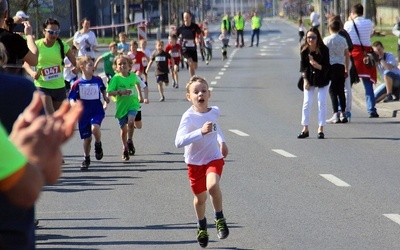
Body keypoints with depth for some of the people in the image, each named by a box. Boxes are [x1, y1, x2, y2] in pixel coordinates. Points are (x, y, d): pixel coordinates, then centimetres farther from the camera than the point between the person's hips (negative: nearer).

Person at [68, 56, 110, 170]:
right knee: (87, 138, 6)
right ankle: (86, 159, 28)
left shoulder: (98, 80, 1)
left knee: (95, 128, -29)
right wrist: (73, 103, -25)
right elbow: (71, 98, -5)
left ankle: (98, 144, 2)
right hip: (84, 114, 0)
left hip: (97, 111, 0)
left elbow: (103, 88, 23)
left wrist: (105, 96, 7)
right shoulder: (77, 84, -8)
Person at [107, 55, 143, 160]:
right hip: (121, 105, -1)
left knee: (131, 122, -25)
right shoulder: (116, 78, -10)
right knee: (123, 129, 7)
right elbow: (109, 93, -14)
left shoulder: (133, 76, 0)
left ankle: (130, 141, -3)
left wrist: (140, 95, 25)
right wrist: (120, 92, -28)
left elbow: (137, 83, 24)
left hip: (133, 103, 1)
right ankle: (125, 149, 27)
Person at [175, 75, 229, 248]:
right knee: (200, 197, 11)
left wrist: (222, 141, 15)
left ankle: (219, 218, -2)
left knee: (212, 186, -27)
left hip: (214, 158, 1)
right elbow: (179, 142, -37)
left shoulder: (214, 112, -6)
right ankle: (202, 226, 41)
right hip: (195, 162, -1)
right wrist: (201, 132, -45)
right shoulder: (188, 117, -22)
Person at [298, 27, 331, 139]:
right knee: (306, 103, 1)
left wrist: (318, 66, -37)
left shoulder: (324, 50, -20)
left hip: (322, 79, -2)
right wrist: (305, 79, -11)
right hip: (309, 78, 2)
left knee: (322, 103, -2)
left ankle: (320, 129, 6)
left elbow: (327, 67, -18)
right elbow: (303, 66, -4)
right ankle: (305, 129, 9)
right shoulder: (304, 49, -12)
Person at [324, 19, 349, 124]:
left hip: (331, 66, -4)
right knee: (341, 91, 10)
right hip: (341, 66, 4)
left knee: (333, 91, -3)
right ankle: (343, 114, 11)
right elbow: (347, 55, 8)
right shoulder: (343, 40, 6)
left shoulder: (327, 40, -6)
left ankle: (336, 115, -10)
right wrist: (346, 69, 15)